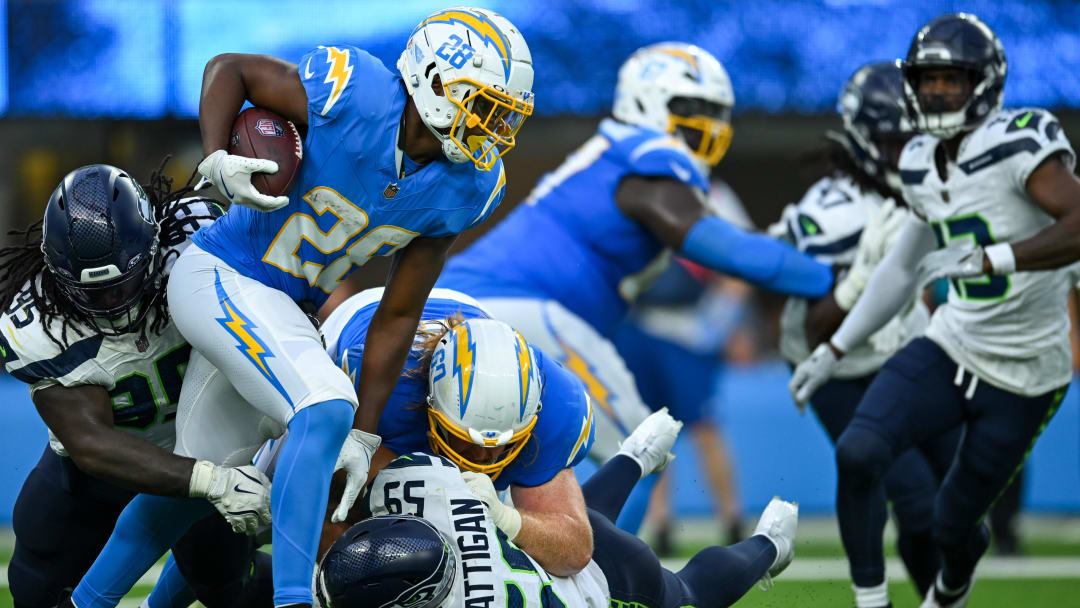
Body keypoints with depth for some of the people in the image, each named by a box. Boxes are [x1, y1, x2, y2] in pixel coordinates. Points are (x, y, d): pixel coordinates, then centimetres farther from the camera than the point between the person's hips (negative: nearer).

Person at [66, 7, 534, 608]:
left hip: (285, 310, 8)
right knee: (325, 409, -28)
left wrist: (364, 434, -5)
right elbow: (229, 68, -9)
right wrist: (217, 160, -26)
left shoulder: (467, 186, -8)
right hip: (221, 280, -8)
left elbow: (398, 316, -3)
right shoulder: (353, 95, -25)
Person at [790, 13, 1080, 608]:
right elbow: (905, 267, 20)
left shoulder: (1017, 144, -19)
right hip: (950, 348, 5)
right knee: (858, 453, -18)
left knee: (954, 522, 6)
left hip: (1022, 377, -5)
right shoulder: (921, 164, 5)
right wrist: (833, 350, 20)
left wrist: (985, 259, -43)